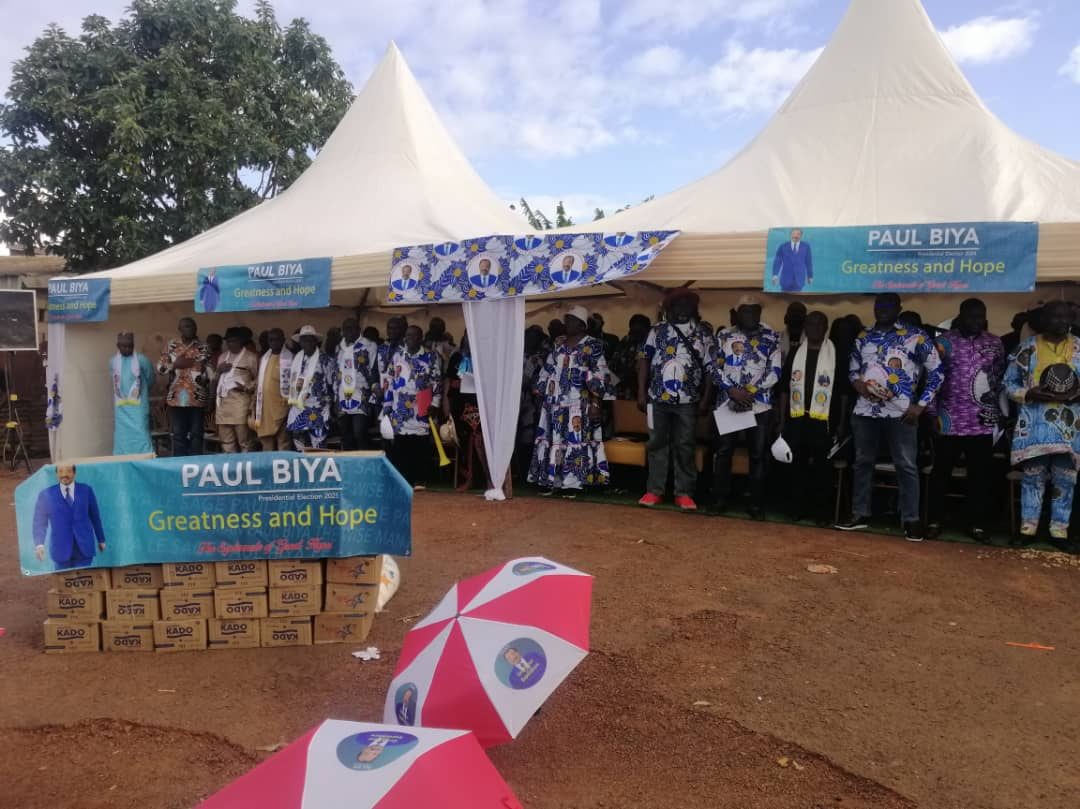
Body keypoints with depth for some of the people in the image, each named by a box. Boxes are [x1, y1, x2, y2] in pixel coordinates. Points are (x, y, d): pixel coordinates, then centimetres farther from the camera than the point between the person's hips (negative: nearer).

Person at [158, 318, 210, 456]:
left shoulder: (203, 348, 3)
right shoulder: (171, 346, 9)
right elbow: (160, 368, 6)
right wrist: (175, 365, -8)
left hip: (197, 398, -1)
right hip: (176, 398, 2)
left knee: (196, 434, 2)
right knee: (178, 435, 4)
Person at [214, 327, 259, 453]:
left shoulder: (250, 357, 4)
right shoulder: (223, 356, 21)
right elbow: (216, 378, 25)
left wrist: (247, 388, -14)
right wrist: (219, 370, 5)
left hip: (240, 399, -6)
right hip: (223, 400, 6)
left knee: (243, 439, -9)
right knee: (226, 439, 6)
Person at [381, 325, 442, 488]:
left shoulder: (431, 357, 7)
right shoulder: (397, 355, 13)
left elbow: (437, 381, 4)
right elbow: (388, 380, 13)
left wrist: (435, 403, -5)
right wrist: (387, 405, 9)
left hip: (421, 408, -2)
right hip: (400, 408, 2)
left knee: (421, 445, -4)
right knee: (400, 445, -1)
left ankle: (420, 480, 3)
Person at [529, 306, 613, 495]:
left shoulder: (592, 345, -3)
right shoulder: (558, 346, 16)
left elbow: (599, 376, -9)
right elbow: (546, 373, 19)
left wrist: (596, 403, -16)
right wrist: (541, 396, 13)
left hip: (577, 403, -6)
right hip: (554, 402, 6)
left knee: (575, 439, -6)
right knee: (552, 439, 6)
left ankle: (573, 482, 0)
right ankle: (551, 479, 13)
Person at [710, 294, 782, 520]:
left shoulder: (772, 337, 3)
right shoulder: (724, 336, 5)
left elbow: (775, 372, -3)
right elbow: (716, 368, 2)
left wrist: (750, 391, -12)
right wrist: (734, 392, -11)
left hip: (760, 406, -1)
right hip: (728, 403, 1)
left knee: (757, 455, 3)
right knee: (723, 451, 6)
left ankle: (757, 504, 12)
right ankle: (720, 498, 18)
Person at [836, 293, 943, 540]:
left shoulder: (915, 337, -1)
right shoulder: (863, 338, 12)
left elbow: (936, 371, 0)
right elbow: (852, 369, 19)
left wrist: (921, 405, -6)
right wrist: (858, 383, -6)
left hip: (901, 413, -4)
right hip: (865, 411, 4)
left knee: (906, 466, 0)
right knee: (863, 462, 10)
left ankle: (911, 520, 9)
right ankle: (860, 514, 20)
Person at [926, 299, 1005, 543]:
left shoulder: (995, 344, 10)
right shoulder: (944, 342, -2)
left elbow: (1000, 380, 14)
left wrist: (1001, 413, 8)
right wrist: (934, 413, -5)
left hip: (984, 422, 3)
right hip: (950, 421, -3)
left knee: (980, 475, 6)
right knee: (941, 472, 6)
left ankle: (976, 523, 17)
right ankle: (935, 520, 16)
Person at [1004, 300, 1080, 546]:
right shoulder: (1028, 347, 4)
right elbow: (1010, 383, 4)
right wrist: (1032, 394, -13)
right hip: (1035, 424, -2)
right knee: (1033, 476, 2)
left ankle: (1059, 530, 15)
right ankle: (1028, 528, 11)